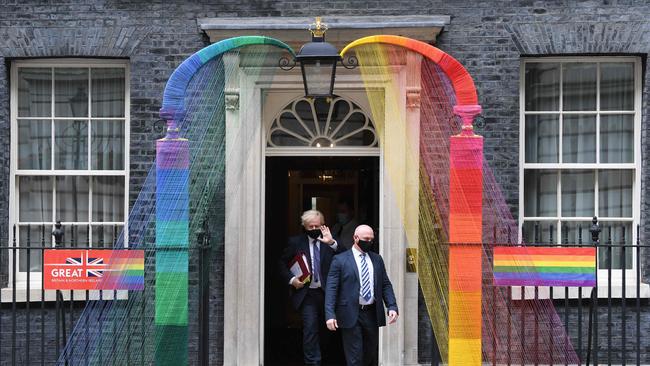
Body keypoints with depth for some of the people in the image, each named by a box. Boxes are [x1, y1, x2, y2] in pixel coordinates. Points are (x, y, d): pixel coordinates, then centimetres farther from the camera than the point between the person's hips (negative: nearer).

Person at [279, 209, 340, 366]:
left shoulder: (330, 242, -1)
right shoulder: (296, 242, 1)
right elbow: (282, 263, 9)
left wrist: (332, 243, -31)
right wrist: (291, 279, -6)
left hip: (327, 293, 2)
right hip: (307, 294, -2)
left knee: (325, 329, 16)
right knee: (310, 329, -9)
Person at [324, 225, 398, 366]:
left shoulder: (377, 259, 11)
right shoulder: (340, 260, -3)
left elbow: (386, 285, 11)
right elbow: (331, 289, -7)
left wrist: (392, 307, -4)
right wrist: (330, 315, -17)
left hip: (373, 314, 5)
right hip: (351, 315, -4)